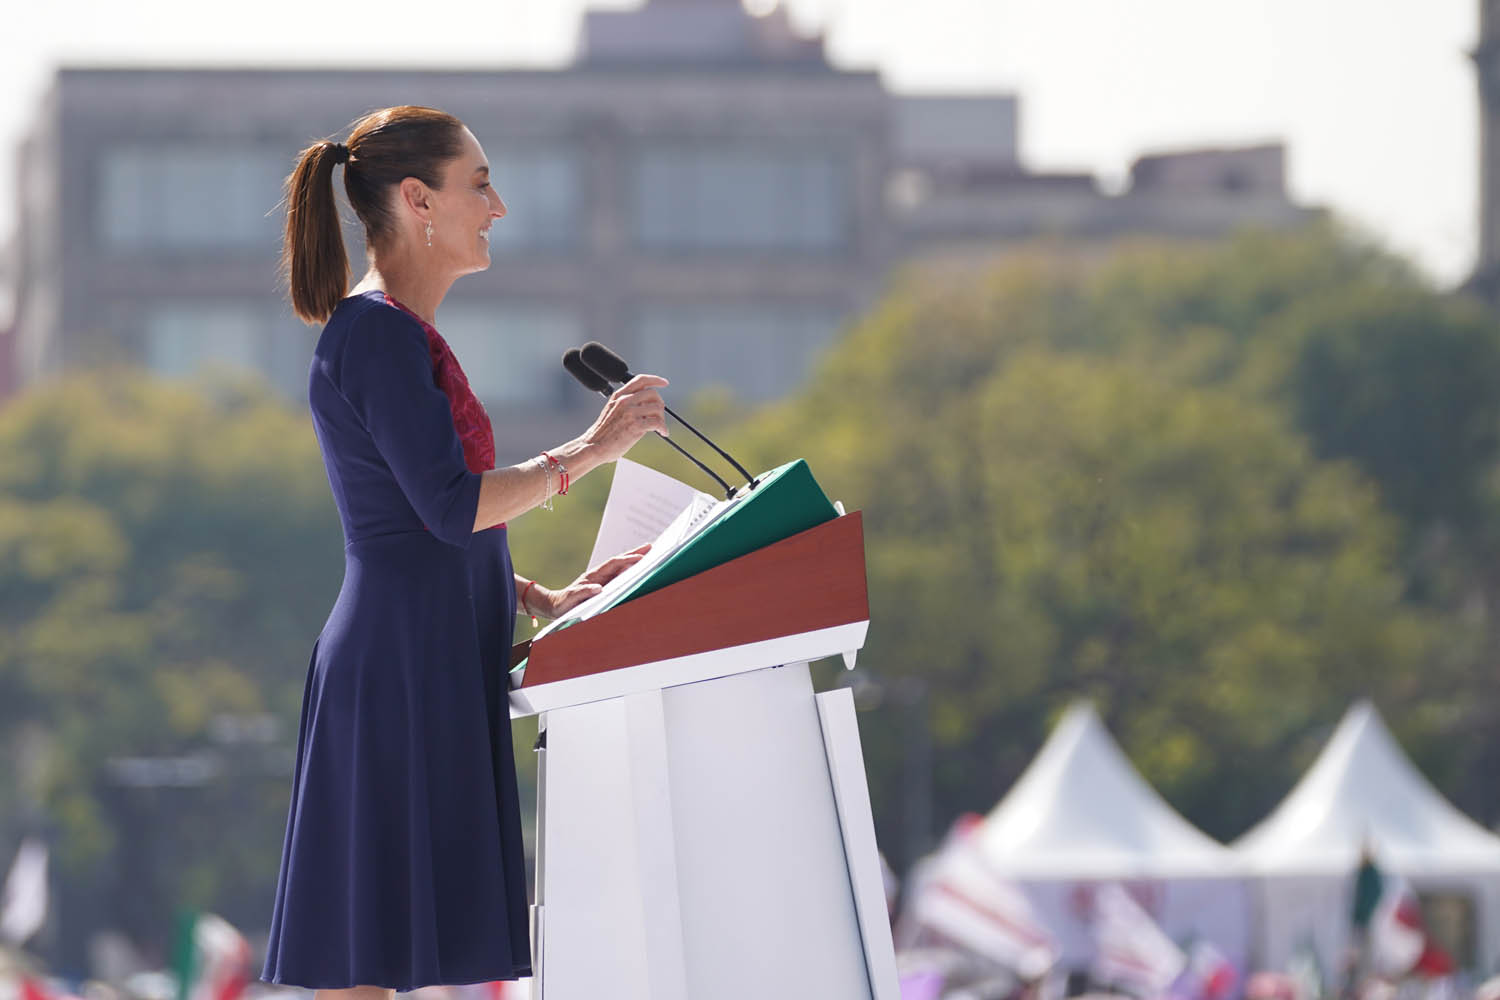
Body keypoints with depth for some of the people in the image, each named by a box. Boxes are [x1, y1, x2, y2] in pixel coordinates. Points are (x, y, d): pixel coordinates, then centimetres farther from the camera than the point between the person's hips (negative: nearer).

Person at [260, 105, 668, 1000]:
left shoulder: (401, 334, 20)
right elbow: (450, 506, -19)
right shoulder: (377, 332, -11)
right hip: (401, 663, -10)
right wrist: (590, 450, -10)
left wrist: (543, 599, 16)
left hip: (435, 663, 10)